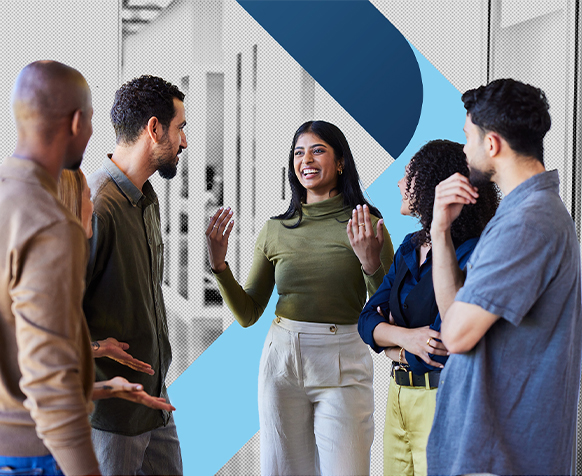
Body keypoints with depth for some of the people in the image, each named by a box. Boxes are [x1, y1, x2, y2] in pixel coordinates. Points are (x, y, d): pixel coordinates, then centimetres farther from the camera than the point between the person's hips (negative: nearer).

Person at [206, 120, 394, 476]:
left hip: (342, 366, -3)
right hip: (282, 360, 3)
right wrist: (219, 264, -5)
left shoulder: (367, 225, -2)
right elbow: (247, 313, 9)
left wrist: (372, 264, -20)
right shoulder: (275, 230, 6)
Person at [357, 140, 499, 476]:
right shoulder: (411, 247, 8)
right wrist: (405, 337, -18)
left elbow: (440, 347, -24)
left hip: (443, 399, -7)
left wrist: (391, 342, -6)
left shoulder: (471, 254, -18)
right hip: (399, 395, 7)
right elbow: (368, 320, 3)